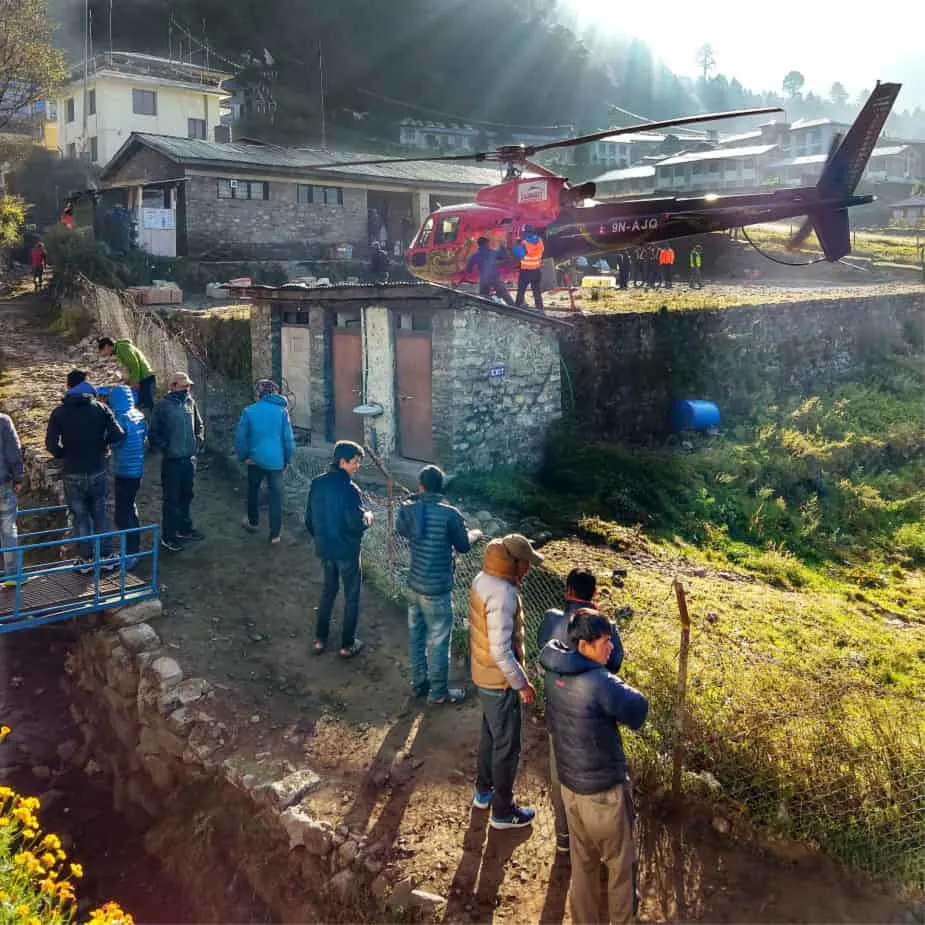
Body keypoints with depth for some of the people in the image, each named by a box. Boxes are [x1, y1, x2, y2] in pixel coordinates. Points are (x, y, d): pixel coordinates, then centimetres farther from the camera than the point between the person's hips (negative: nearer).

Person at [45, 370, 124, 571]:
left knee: (80, 517, 10)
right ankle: (106, 557, 18)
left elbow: (51, 444, -10)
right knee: (100, 515, 14)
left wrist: (64, 454, 9)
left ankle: (86, 560, 16)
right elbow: (118, 435, -12)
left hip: (73, 474, -1)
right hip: (98, 472, 1)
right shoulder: (100, 408, -5)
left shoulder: (59, 412, -6)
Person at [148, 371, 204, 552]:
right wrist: (162, 448, -14)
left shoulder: (190, 402, 4)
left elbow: (199, 425, 17)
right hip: (172, 461, -5)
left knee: (186, 496, 18)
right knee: (172, 500, 0)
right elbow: (153, 432, -5)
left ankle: (184, 530, 33)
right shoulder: (162, 406, -10)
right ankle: (168, 537, 9)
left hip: (190, 458, 5)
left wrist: (198, 441, 5)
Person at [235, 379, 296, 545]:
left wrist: (243, 456, 9)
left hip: (255, 459, 1)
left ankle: (253, 522, 40)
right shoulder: (281, 411, -4)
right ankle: (275, 534, 4)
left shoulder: (249, 411, -5)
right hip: (276, 460, -1)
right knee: (276, 495, 4)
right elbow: (288, 438, -3)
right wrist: (288, 460, 7)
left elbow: (240, 437, -4)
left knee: (253, 491, 22)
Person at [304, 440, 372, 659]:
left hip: (324, 549, 6)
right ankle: (347, 645, 17)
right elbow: (357, 524, -24)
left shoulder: (317, 483, -1)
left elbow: (309, 519, 7)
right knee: (352, 596, 10)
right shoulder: (349, 489, -22)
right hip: (346, 551, -6)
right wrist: (368, 517, -3)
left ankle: (320, 639, 28)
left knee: (328, 590, 23)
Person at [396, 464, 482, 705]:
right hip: (437, 589, -6)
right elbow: (463, 547, -5)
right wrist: (474, 535, 16)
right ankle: (438, 692, 19)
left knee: (417, 636, 20)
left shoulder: (408, 509, -5)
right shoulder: (450, 514, -20)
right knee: (438, 641, 7)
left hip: (415, 584, 6)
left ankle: (419, 683, 34)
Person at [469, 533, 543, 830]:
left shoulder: (483, 579, -3)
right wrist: (522, 683, -19)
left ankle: (483, 791, 44)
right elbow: (501, 651, -28)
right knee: (507, 746, 9)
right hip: (500, 681, -9)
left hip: (483, 673, 9)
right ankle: (503, 811, 24)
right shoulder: (502, 594, -31)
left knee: (490, 735, 26)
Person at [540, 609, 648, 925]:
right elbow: (638, 710, -16)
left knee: (582, 861, 25)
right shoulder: (599, 684, -30)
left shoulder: (555, 673, -8)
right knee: (620, 861, 20)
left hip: (569, 782, 7)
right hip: (602, 789, -6)